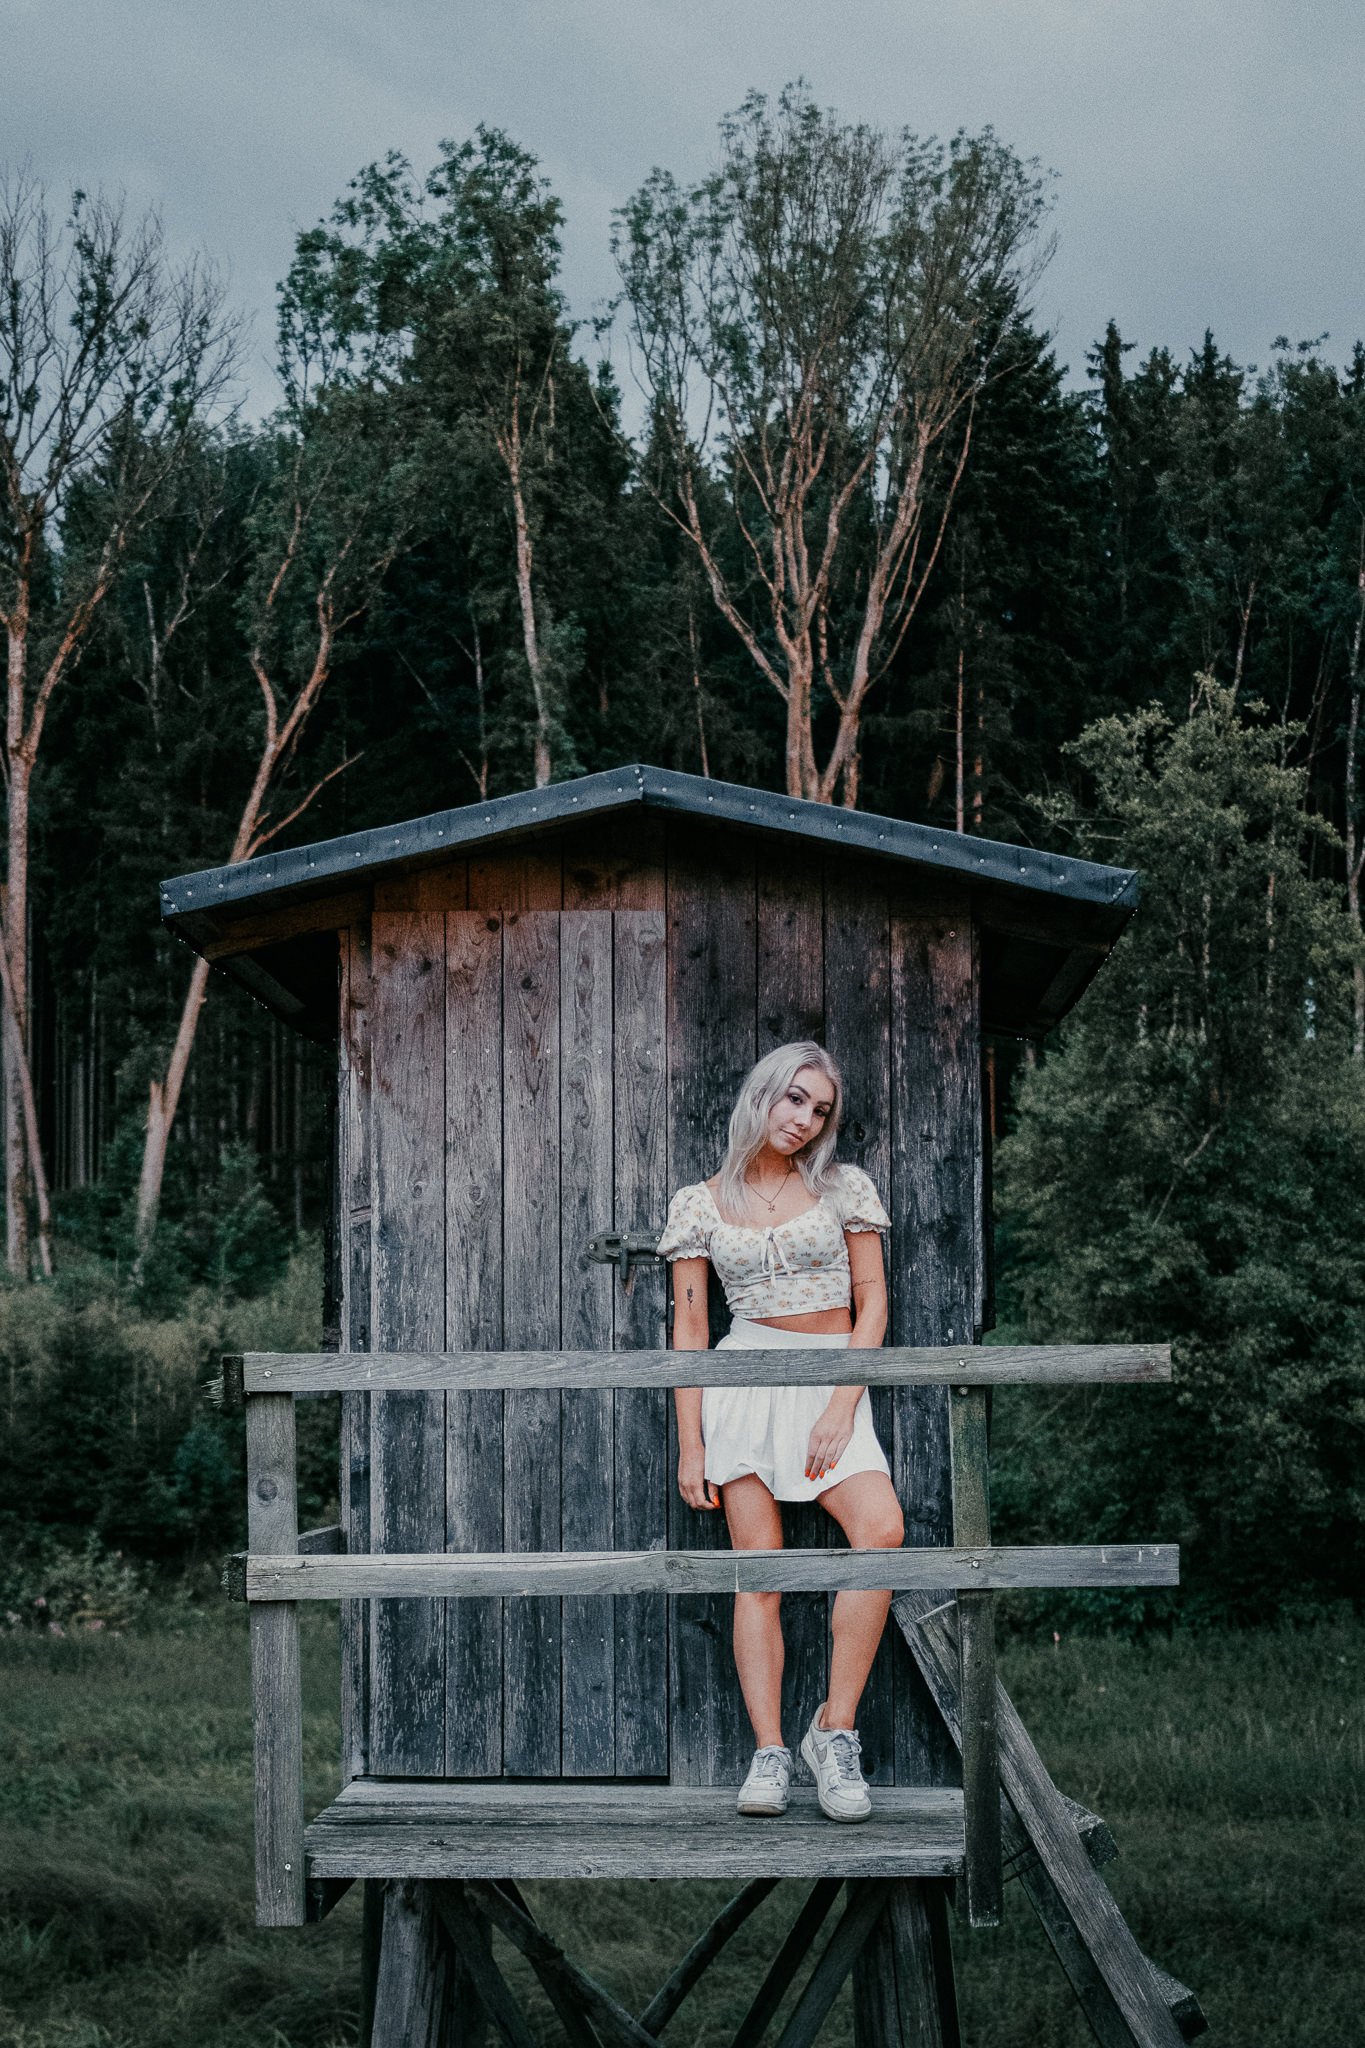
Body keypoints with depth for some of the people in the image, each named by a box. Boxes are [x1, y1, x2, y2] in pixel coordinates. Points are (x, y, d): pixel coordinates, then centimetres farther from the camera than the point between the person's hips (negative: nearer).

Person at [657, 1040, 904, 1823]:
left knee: (883, 1529, -24)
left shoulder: (844, 1187, 6)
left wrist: (843, 1405, -9)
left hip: (833, 1381, 0)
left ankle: (836, 1726, -16)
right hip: (746, 1378, 0)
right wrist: (690, 1444, 2)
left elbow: (872, 1300, 3)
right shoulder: (701, 1203, 6)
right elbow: (689, 1328, 7)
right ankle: (770, 1754, -5)